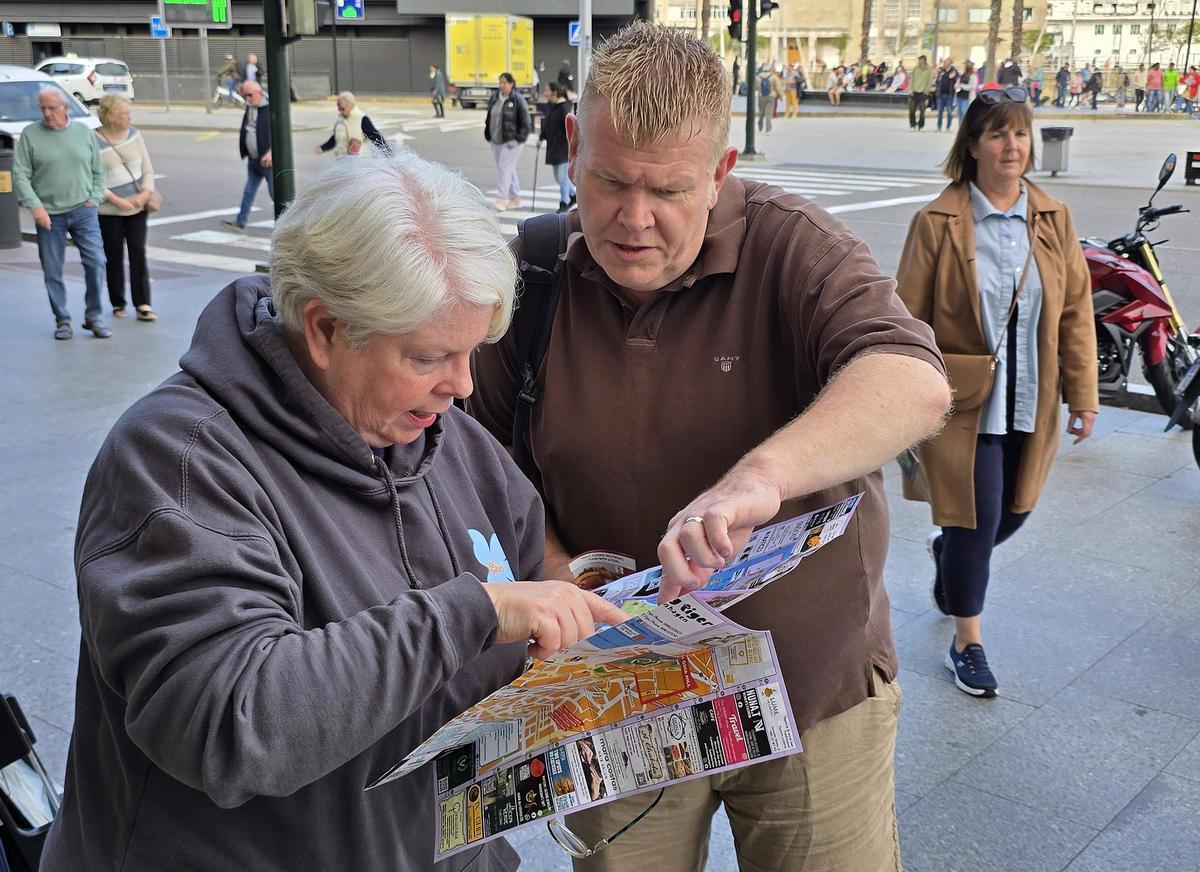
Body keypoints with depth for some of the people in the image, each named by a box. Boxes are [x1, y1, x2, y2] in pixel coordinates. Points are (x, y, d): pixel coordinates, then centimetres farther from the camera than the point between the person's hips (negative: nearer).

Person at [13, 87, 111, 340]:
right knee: (52, 271, 3)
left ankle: (93, 315, 8)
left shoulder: (84, 131, 7)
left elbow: (98, 171, 12)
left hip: (83, 211, 1)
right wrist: (35, 206, -12)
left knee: (96, 262, -7)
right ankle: (62, 320, 16)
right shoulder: (30, 135, 1)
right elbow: (20, 175, -2)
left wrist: (94, 199, 0)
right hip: (48, 214, -1)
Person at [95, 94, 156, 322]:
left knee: (139, 254, -1)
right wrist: (115, 199, -16)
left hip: (137, 207, 3)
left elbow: (148, 169, 7)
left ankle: (142, 304, 2)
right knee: (115, 258, 6)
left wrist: (146, 192, -9)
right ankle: (118, 304, 20)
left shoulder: (134, 134, 3)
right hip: (109, 212, -3)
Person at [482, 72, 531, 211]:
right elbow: (489, 117, 17)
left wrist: (520, 138, -14)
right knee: (509, 169, 13)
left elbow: (524, 121, -10)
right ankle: (515, 198, 22)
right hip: (496, 141, 7)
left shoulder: (517, 100, -9)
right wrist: (488, 135, 14)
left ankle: (501, 199, -14)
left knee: (505, 168, -13)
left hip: (511, 141, -7)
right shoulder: (494, 97, 10)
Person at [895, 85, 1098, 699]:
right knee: (976, 522, 1)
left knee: (1011, 515, 14)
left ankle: (946, 548, 48)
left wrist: (1083, 394, 4)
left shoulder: (1054, 218, 4)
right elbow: (908, 319, -7)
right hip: (964, 402, -4)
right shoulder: (938, 222, -9)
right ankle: (967, 643, 21)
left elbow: (1075, 310, 6)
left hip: (1031, 403, 5)